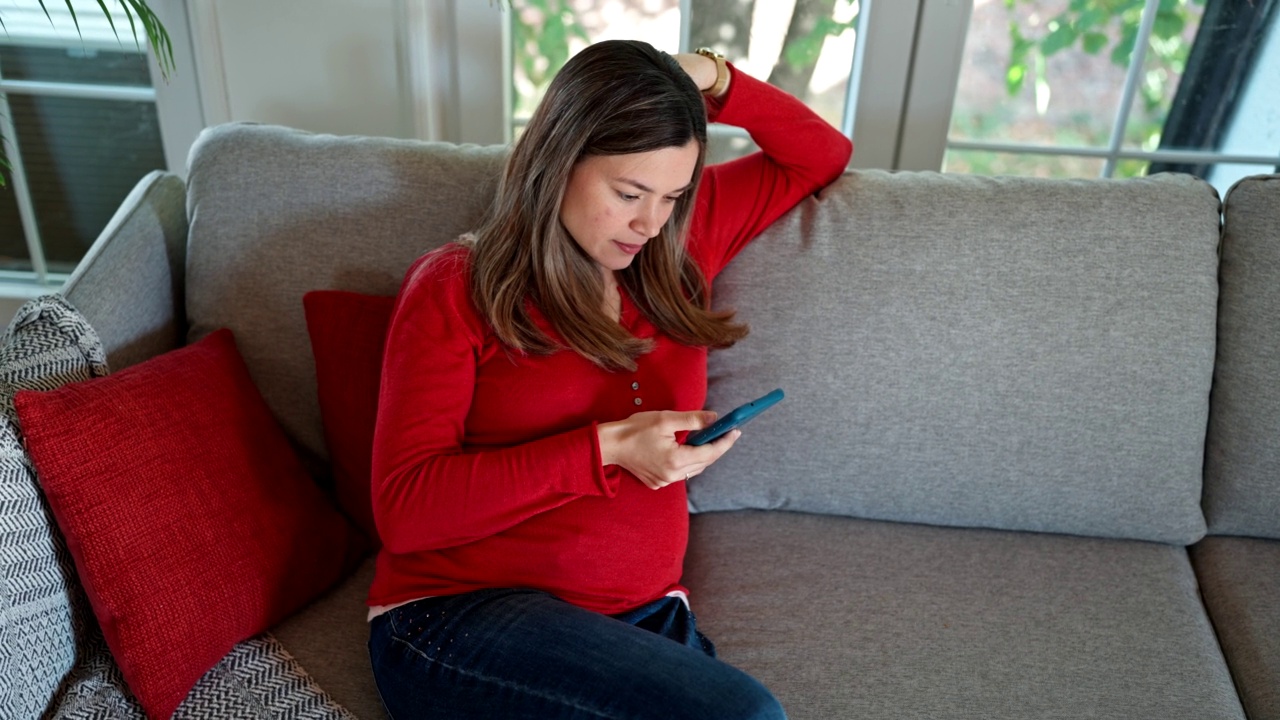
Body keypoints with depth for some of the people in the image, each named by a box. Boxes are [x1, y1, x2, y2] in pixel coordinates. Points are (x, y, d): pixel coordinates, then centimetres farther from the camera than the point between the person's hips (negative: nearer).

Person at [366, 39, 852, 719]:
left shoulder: (677, 248, 10)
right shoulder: (455, 287, -3)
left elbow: (822, 157, 21)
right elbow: (403, 509, -11)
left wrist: (713, 78, 5)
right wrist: (606, 449, -17)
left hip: (645, 613, 4)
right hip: (459, 614, -3)